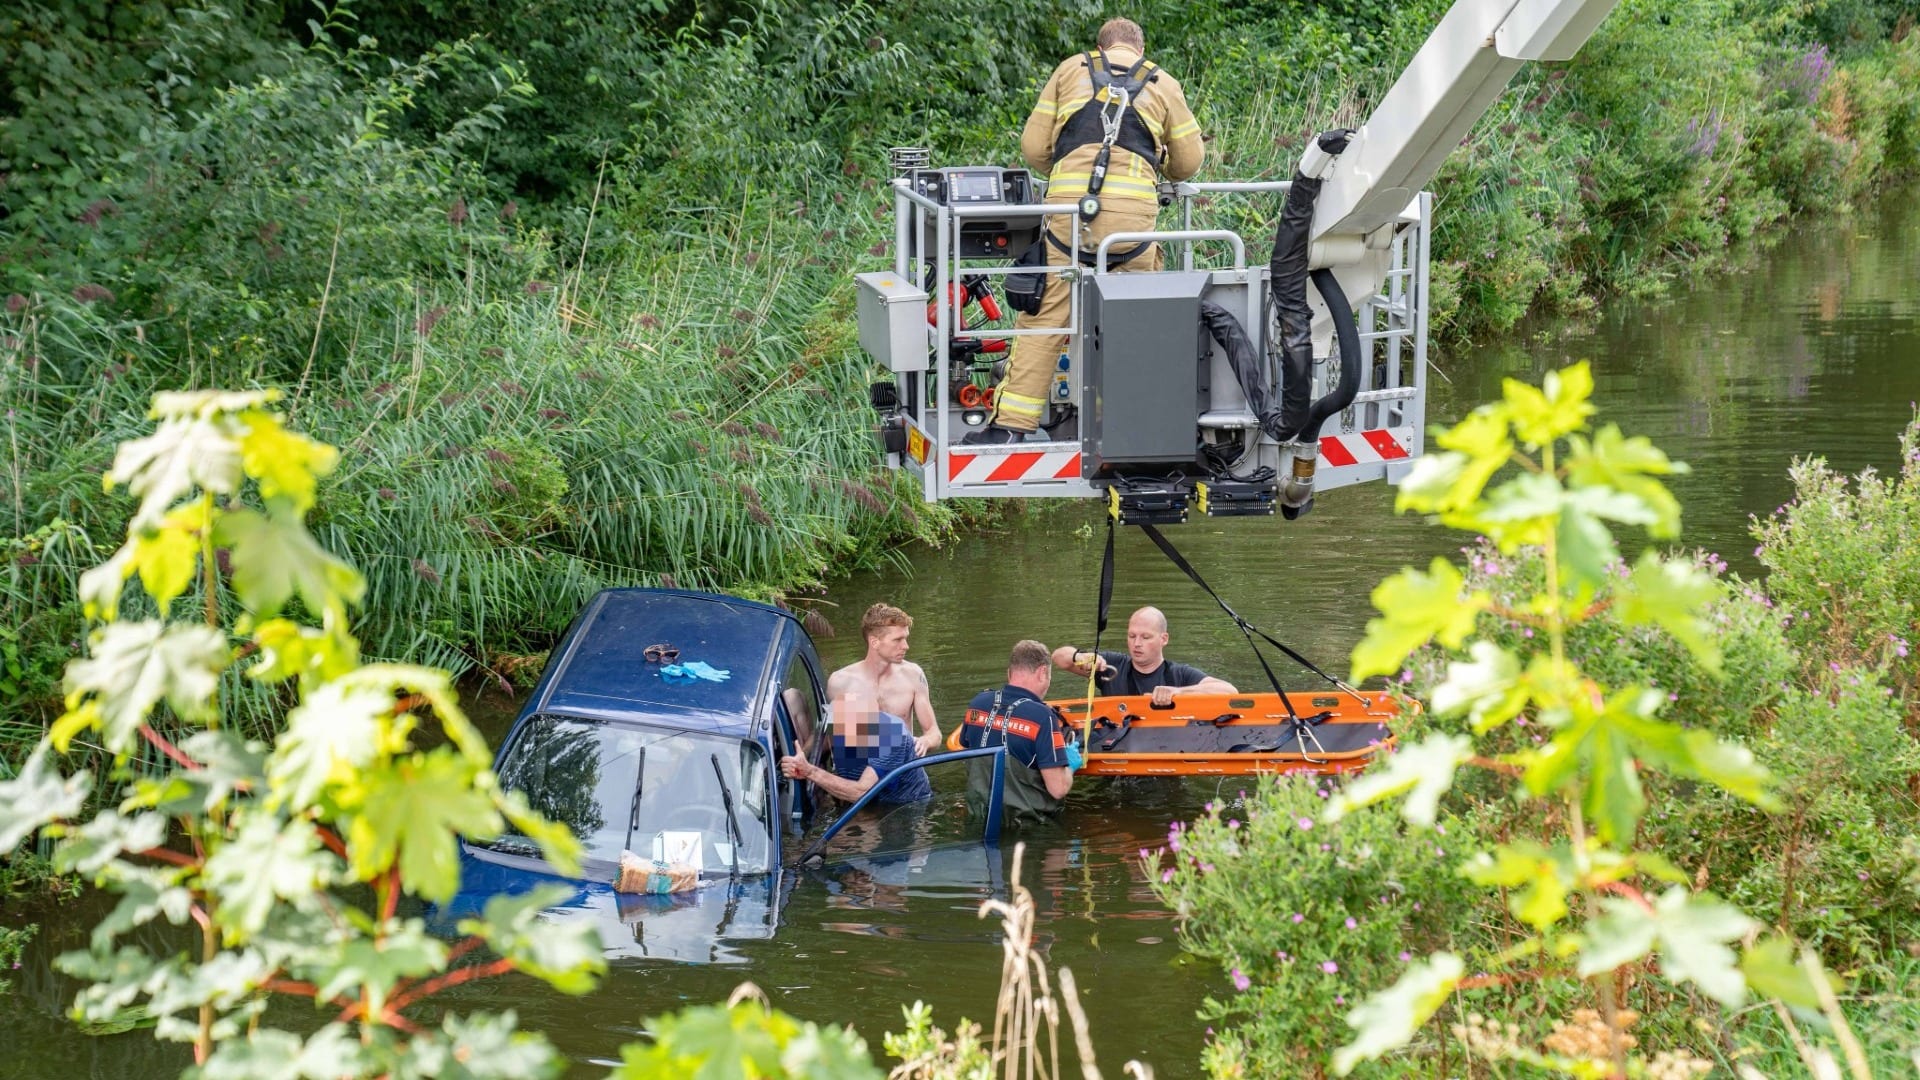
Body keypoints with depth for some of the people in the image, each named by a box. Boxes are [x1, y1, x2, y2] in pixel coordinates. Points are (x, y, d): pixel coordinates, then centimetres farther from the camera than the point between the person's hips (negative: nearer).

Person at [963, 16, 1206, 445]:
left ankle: (1011, 423, -1)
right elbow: (1189, 161, 24)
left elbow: (1033, 147, 17)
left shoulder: (1071, 70, 21)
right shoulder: (1163, 85, 21)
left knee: (1043, 318, 2)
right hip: (1133, 209, 0)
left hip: (1068, 204, 0)